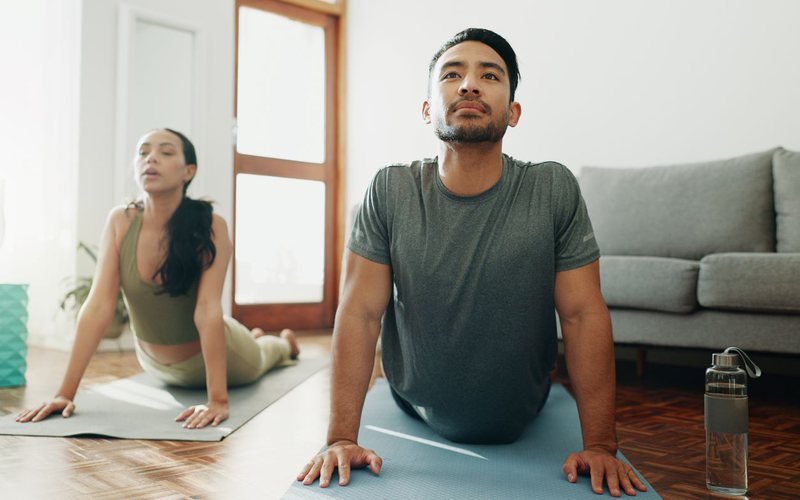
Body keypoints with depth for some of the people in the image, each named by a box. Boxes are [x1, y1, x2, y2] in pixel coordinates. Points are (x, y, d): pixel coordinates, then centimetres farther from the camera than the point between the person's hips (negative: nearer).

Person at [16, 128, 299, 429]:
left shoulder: (210, 227, -31)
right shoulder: (120, 222, -22)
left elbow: (208, 310, -38)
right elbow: (98, 306, -26)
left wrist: (218, 400, -45)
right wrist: (66, 392, -32)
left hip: (212, 353, -3)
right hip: (156, 364, 3)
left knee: (256, 359, 31)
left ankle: (284, 341, 68)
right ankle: (256, 336, 68)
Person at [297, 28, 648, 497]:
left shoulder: (554, 190, -18)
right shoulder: (390, 191, -17)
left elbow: (584, 315, -17)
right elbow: (361, 312, -19)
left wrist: (600, 446, -20)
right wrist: (342, 439, -23)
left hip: (525, 433, 0)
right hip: (411, 422, 1)